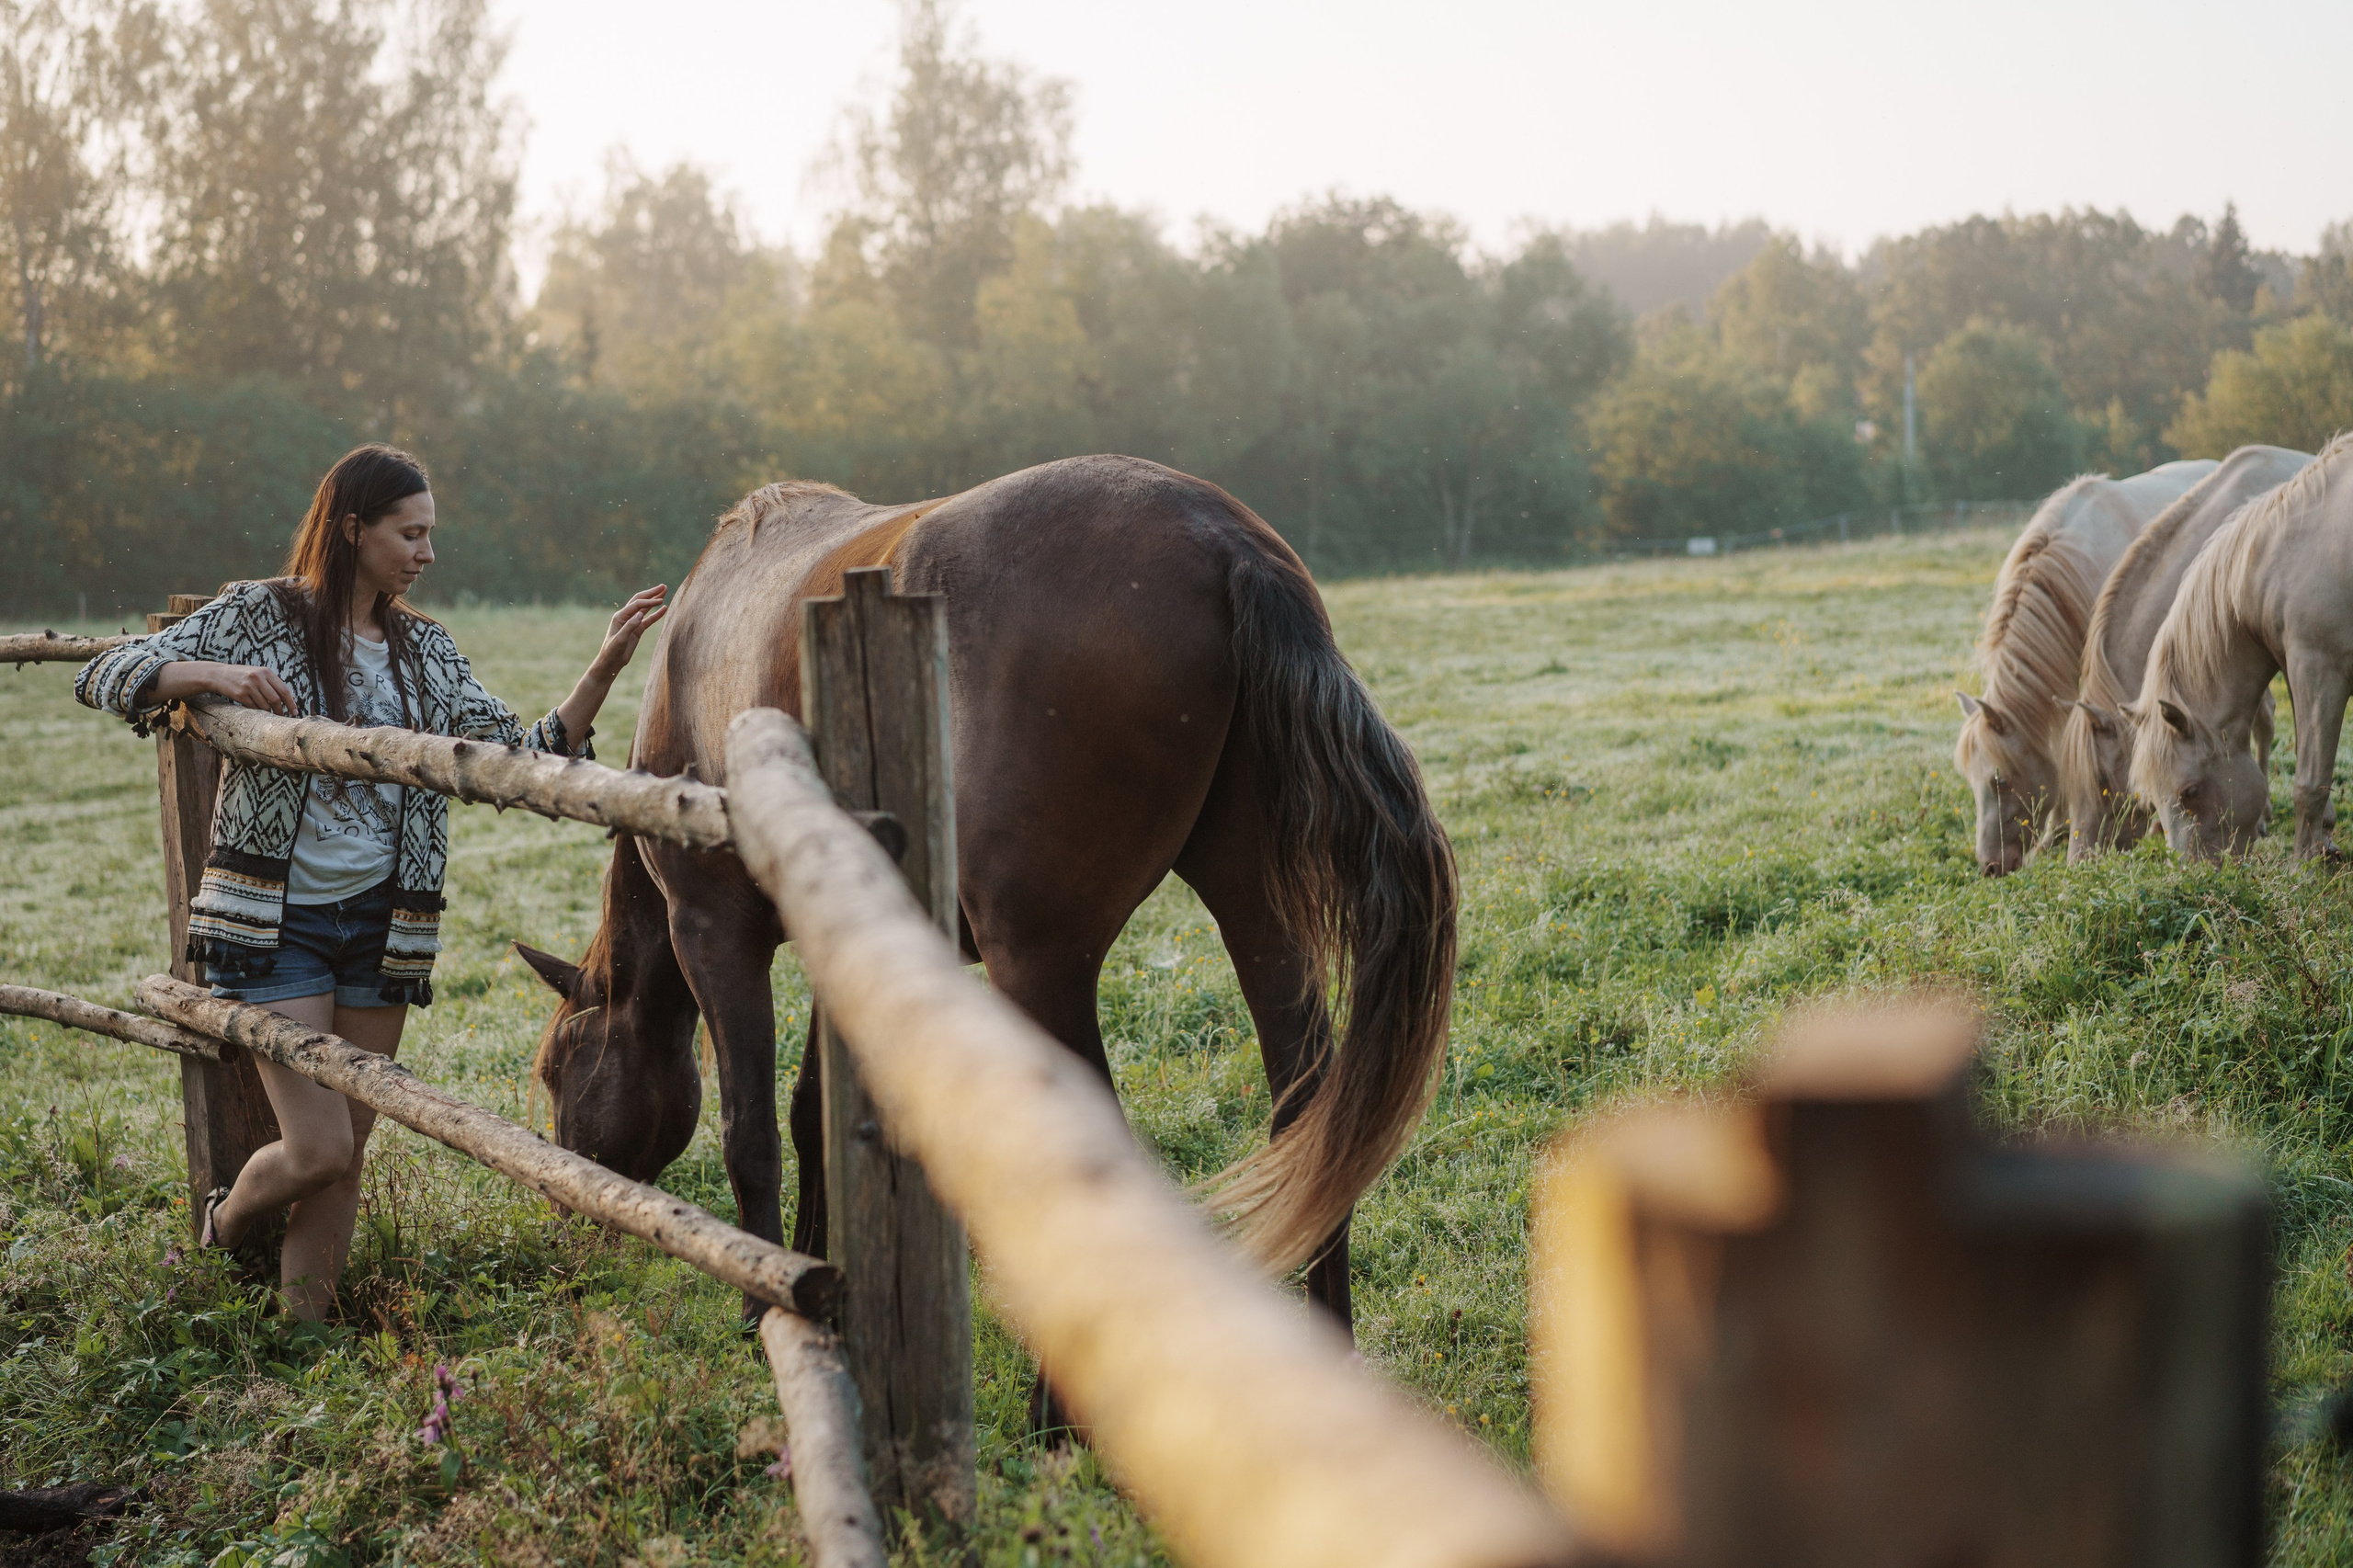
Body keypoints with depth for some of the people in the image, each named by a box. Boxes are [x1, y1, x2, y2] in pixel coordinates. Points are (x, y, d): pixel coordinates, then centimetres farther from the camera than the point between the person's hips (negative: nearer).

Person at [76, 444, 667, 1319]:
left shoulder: (425, 648, 10)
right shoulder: (260, 615, -2)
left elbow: (524, 758, 6)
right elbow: (103, 679, -5)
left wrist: (604, 670, -6)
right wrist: (214, 675, -22)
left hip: (381, 921, 4)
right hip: (275, 917, -4)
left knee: (347, 1155, 6)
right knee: (318, 1149, -10)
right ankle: (226, 1223, 22)